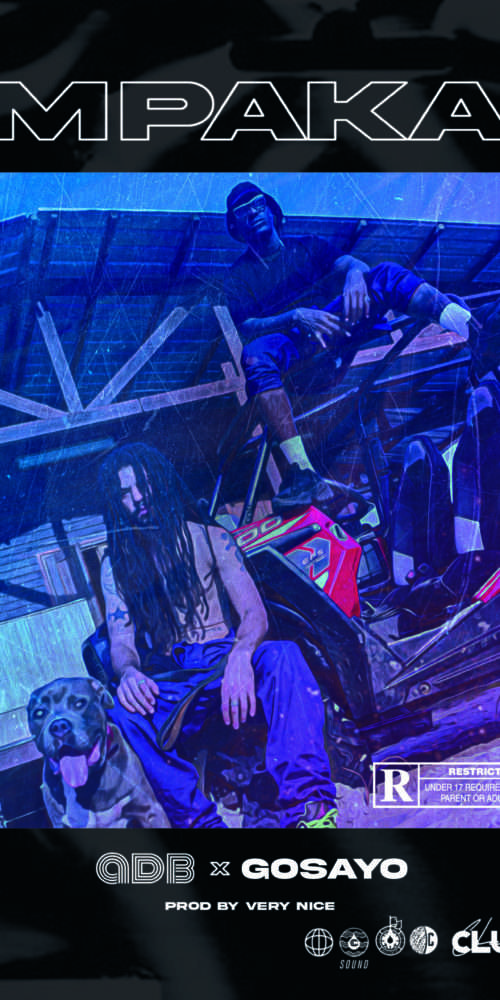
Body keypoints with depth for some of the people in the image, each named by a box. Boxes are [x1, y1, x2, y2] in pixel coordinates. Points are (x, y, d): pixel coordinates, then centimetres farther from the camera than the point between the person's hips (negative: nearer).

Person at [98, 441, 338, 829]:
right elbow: (121, 641, 4)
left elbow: (254, 612, -1)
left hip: (225, 662, 0)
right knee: (123, 714, -33)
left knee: (283, 655, -34)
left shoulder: (210, 538, 10)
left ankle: (309, 807, -43)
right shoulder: (116, 564, 14)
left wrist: (240, 655, -26)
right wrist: (128, 672, -23)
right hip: (170, 680, 1)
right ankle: (202, 821, -36)